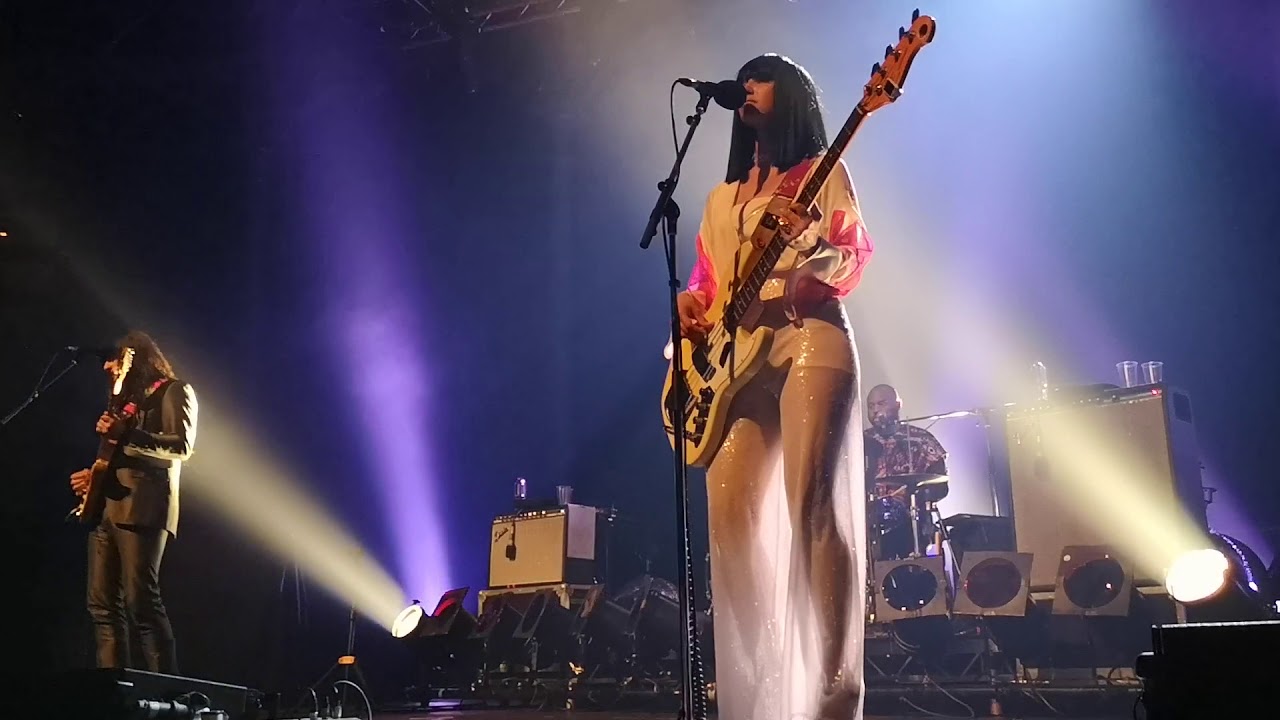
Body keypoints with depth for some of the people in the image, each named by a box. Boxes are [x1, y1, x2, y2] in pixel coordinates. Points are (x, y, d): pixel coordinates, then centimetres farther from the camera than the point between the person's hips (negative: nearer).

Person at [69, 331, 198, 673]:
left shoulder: (174, 391, 2)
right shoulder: (130, 397, 27)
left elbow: (182, 447, -12)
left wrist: (126, 435, -20)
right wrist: (95, 475, 12)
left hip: (142, 508, -9)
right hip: (108, 506, 9)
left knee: (140, 601, -16)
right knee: (103, 604, 2)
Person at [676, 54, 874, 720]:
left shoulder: (824, 171, 11)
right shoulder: (723, 197, 27)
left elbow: (854, 260, -2)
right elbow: (706, 279, 23)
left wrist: (810, 241, -23)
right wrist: (688, 304, 1)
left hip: (810, 337, -5)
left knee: (811, 504, -15)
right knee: (729, 506, -6)